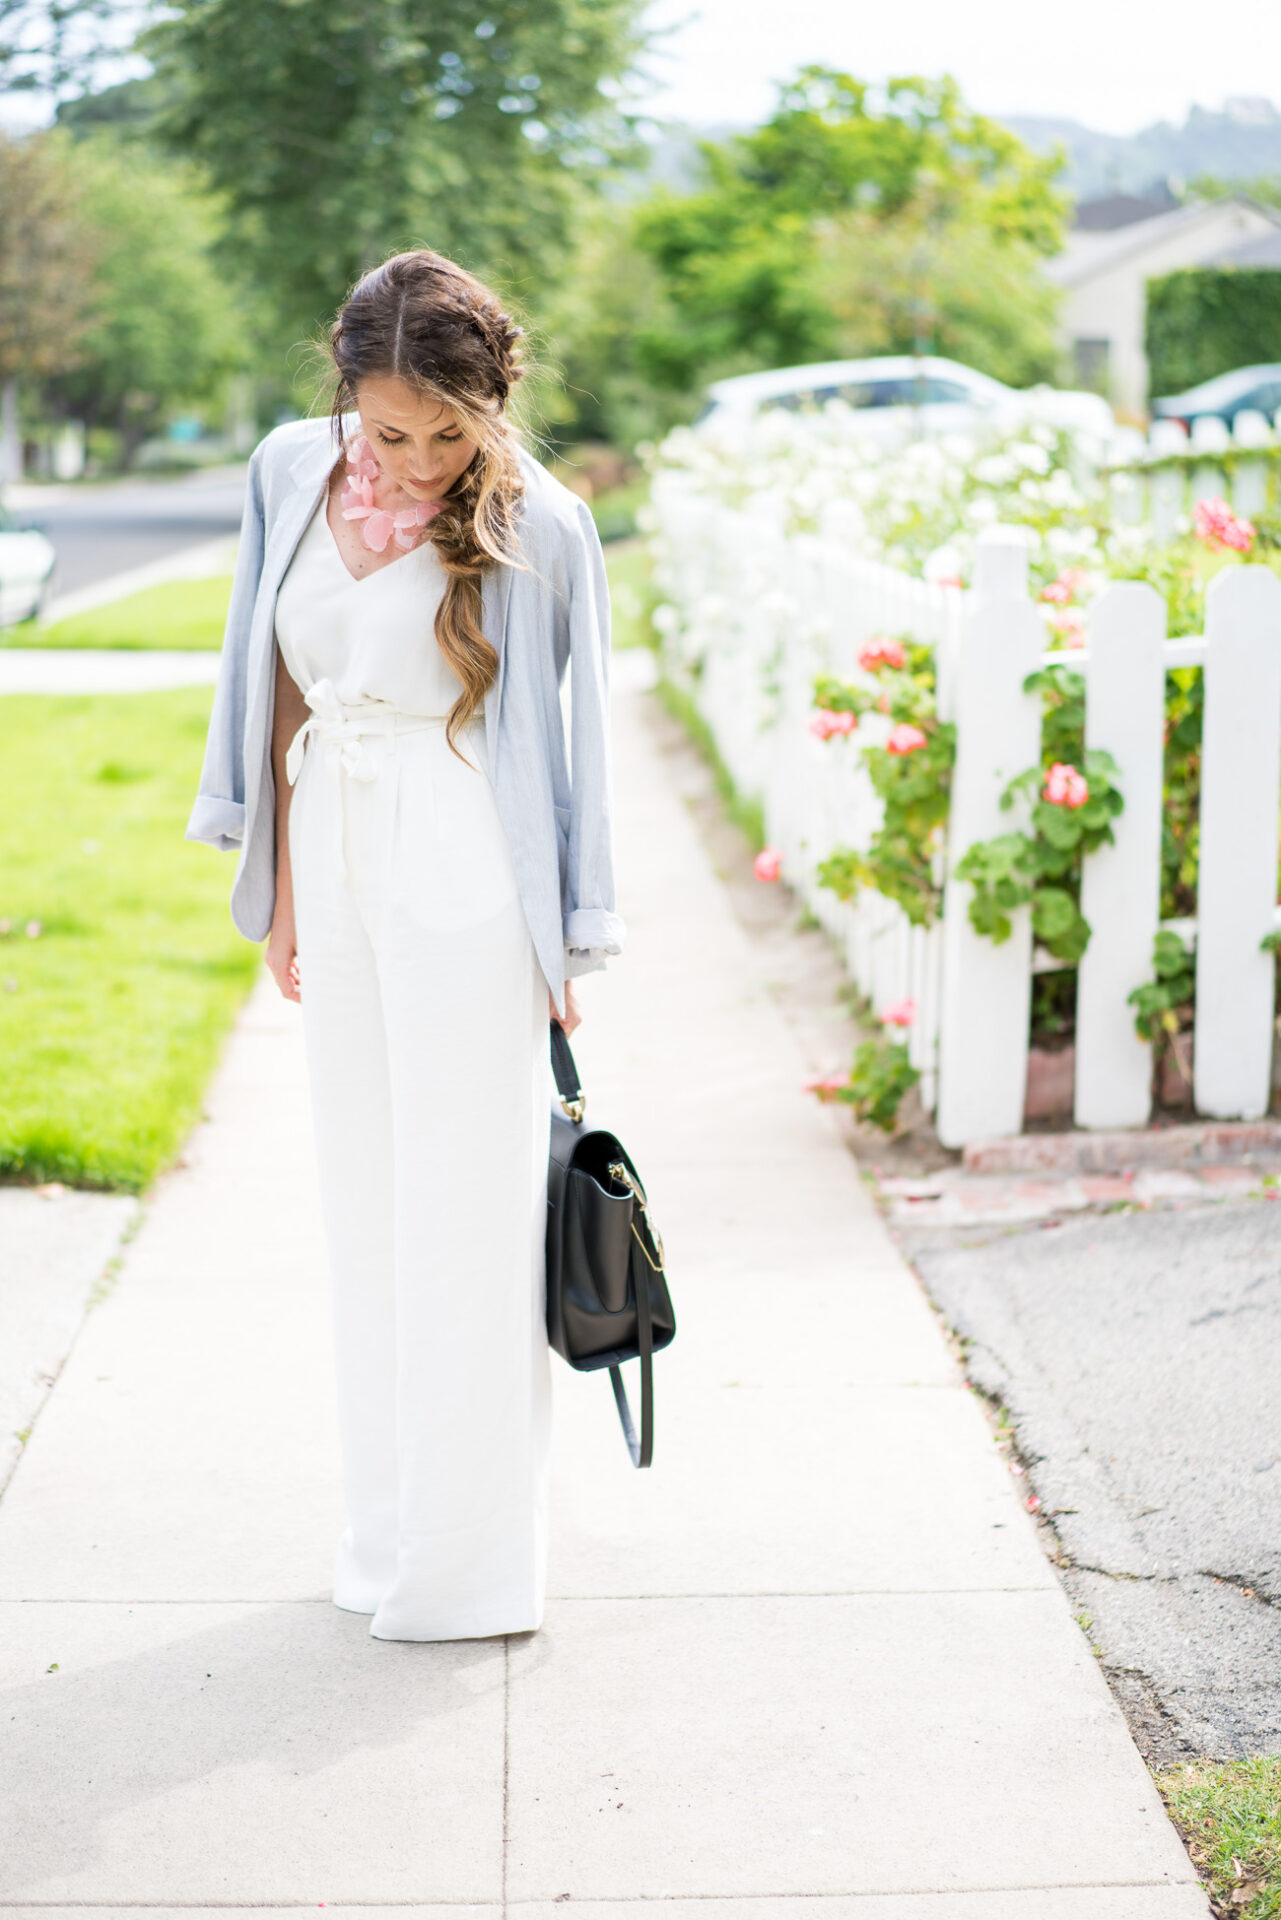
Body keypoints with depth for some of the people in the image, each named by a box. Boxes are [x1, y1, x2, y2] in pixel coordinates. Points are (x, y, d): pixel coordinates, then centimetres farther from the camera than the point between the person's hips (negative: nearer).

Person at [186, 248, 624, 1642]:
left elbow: (564, 735, -3)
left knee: (463, 1208, -1)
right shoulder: (293, 473, 3)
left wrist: (565, 944, -1)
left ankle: (466, 1558, 9)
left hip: (464, 885, -5)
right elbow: (280, 690, 10)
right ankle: (385, 1526, 24)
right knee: (364, 1199, 12)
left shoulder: (536, 527, -9)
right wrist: (277, 887, 10)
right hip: (335, 862, 5)